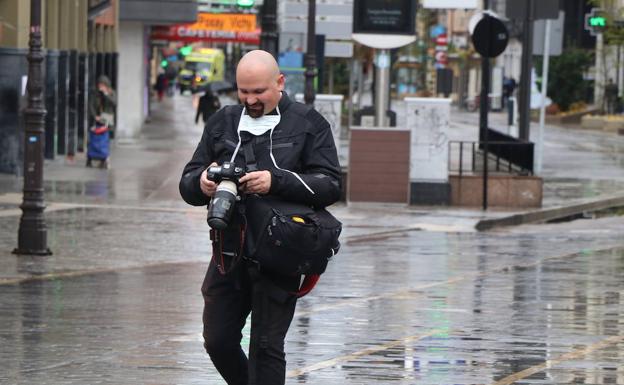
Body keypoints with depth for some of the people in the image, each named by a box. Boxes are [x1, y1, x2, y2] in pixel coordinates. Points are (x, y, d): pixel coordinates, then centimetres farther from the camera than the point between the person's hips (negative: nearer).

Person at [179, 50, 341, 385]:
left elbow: (330, 186, -7)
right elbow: (187, 185, 12)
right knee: (218, 341, 6)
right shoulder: (222, 122, 13)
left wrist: (276, 181, -21)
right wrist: (200, 183, -14)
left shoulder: (308, 124, 2)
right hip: (229, 253, 4)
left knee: (266, 345, -6)